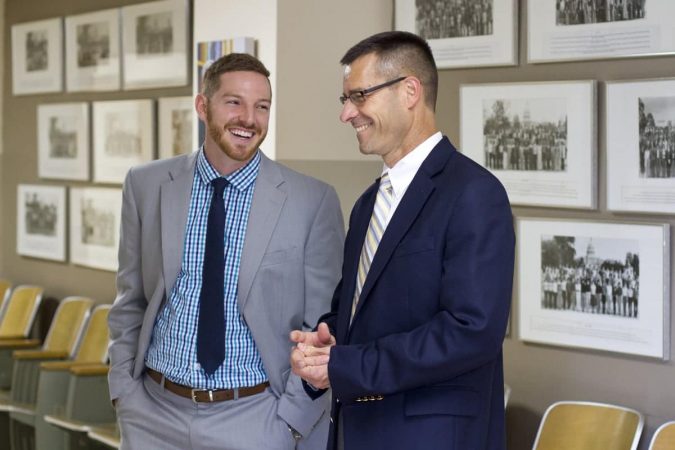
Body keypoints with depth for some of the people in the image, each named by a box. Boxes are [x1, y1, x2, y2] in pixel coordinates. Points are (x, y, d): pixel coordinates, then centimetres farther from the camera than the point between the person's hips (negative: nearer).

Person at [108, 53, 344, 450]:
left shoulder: (313, 202, -8)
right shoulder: (147, 186, 0)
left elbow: (322, 326, -4)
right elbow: (130, 302, 8)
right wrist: (125, 394, 0)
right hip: (156, 414, 2)